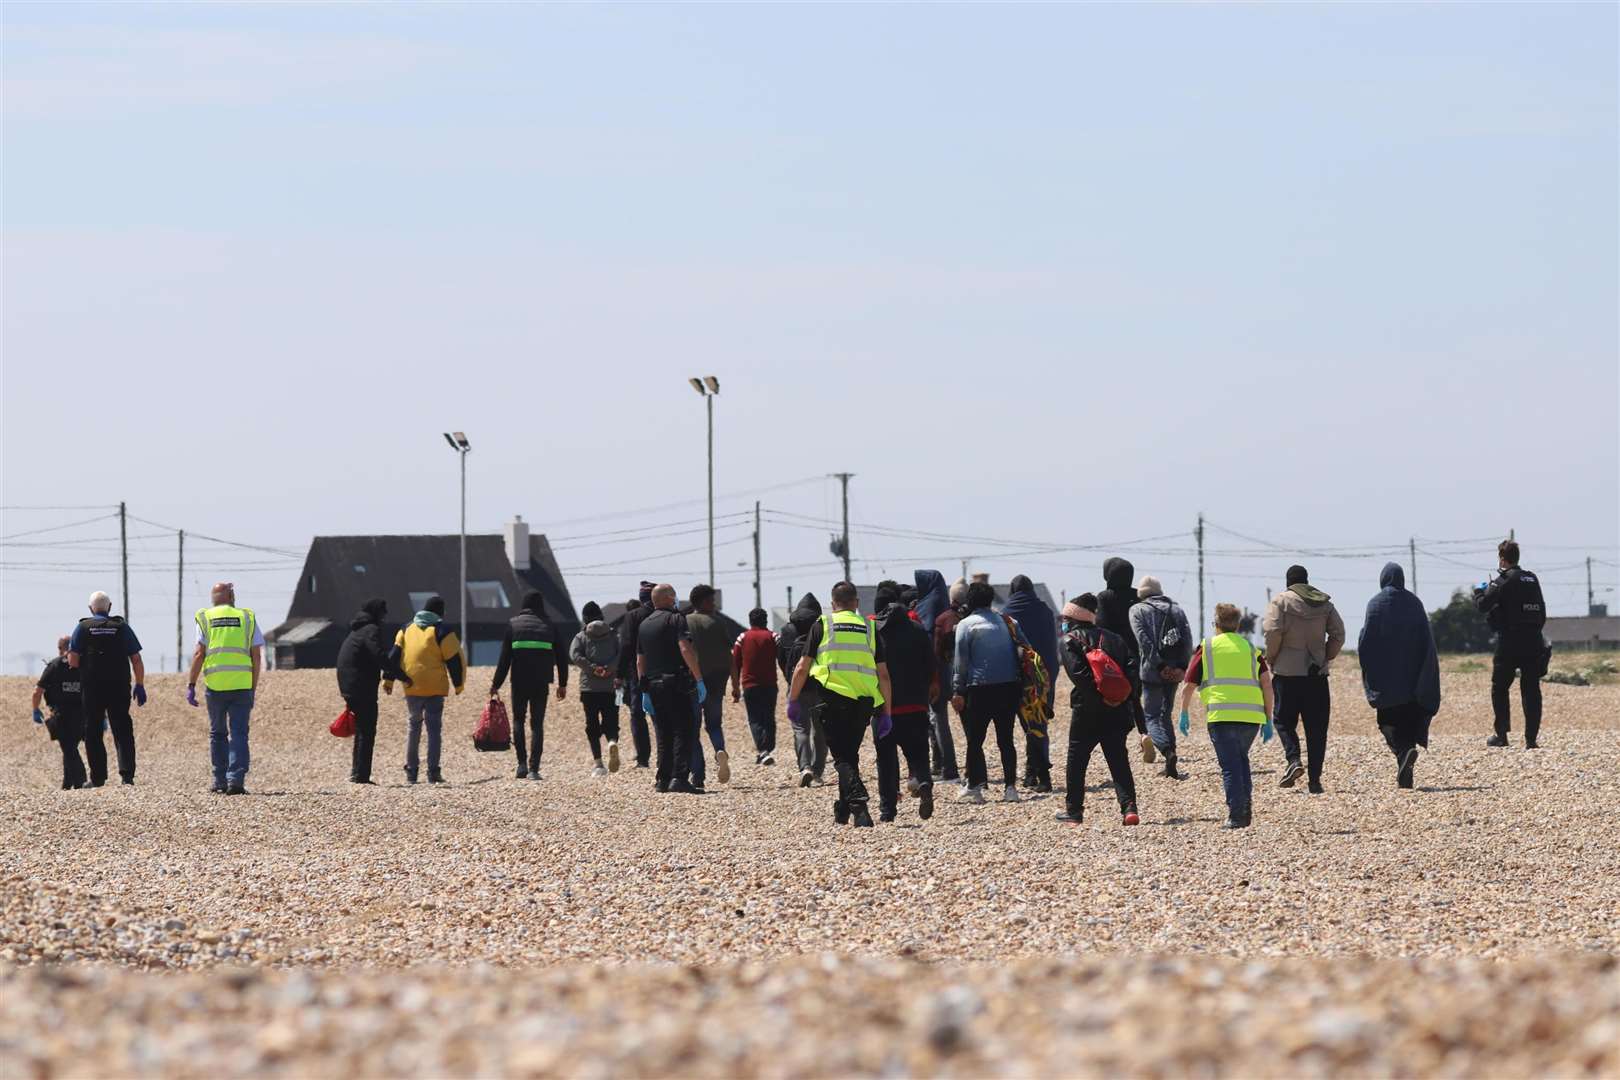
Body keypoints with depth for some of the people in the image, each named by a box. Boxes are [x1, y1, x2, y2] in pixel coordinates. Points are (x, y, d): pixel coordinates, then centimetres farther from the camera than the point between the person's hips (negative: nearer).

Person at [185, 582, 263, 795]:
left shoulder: (205, 618, 7)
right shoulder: (247, 617, 9)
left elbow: (199, 654, -2)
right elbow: (257, 656, 5)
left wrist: (191, 685, 0)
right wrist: (253, 688, 10)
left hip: (215, 684, 0)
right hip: (242, 685, 0)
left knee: (217, 734, 13)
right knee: (238, 734, 0)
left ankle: (220, 782, 14)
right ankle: (236, 780, -13)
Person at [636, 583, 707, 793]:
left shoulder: (643, 625, 17)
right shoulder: (675, 619, -6)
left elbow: (640, 660, 18)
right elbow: (686, 649, -18)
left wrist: (644, 692, 20)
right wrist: (699, 679, -18)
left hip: (653, 684, 7)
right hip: (676, 683, -7)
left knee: (663, 734, 13)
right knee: (685, 730, -7)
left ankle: (663, 779, 10)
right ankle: (680, 777, -18)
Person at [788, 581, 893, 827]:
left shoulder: (822, 625, 4)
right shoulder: (869, 628, 10)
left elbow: (802, 669, 2)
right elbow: (883, 675, 7)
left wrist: (792, 700, 13)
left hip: (831, 699, -3)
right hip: (863, 701, 3)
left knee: (842, 757, -2)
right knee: (850, 753, 18)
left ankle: (858, 805, -22)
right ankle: (843, 811, 25)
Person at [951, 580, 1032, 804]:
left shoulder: (966, 625, -3)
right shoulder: (1007, 622, 8)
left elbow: (961, 661, -7)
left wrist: (957, 691, -4)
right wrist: (1023, 688, 13)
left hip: (979, 689, -4)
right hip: (1009, 688, 4)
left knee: (975, 740, 5)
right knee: (1005, 739, 9)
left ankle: (975, 786, -2)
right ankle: (1010, 787, 4)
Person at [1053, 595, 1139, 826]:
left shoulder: (1070, 640, -2)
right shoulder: (1113, 638, 14)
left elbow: (1078, 673, -18)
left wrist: (1097, 692, -17)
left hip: (1087, 712, -4)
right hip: (1117, 712, 4)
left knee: (1076, 760, 10)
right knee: (1118, 760, 4)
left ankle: (1073, 809, 15)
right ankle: (1129, 807, -10)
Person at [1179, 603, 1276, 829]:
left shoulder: (1207, 647, 10)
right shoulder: (1251, 649, 18)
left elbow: (1188, 685, 10)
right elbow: (1267, 684, 8)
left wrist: (1184, 714, 24)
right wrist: (1268, 720, 12)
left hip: (1221, 715, -3)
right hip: (1252, 715, 3)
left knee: (1230, 766, -1)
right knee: (1241, 760, 22)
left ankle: (1236, 816, -9)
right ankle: (1246, 810, 16)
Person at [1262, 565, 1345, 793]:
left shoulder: (1281, 600, -4)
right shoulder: (1324, 603, 7)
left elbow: (1273, 632, -14)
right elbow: (1338, 635, 2)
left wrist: (1271, 659, 0)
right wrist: (1326, 657, 13)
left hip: (1287, 671, -3)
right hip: (1317, 673, 3)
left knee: (1284, 720, 9)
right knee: (1316, 727, 6)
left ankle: (1293, 759, -15)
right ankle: (1315, 778, 3)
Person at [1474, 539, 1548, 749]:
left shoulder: (1504, 580, -9)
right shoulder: (1532, 579, 9)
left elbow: (1483, 605, -11)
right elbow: (1541, 611, 16)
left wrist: (1479, 591, 8)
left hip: (1509, 643, -5)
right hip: (1534, 643, 5)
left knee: (1499, 688, 9)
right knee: (1531, 690, 5)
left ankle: (1501, 734, 7)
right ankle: (1531, 738, 1)